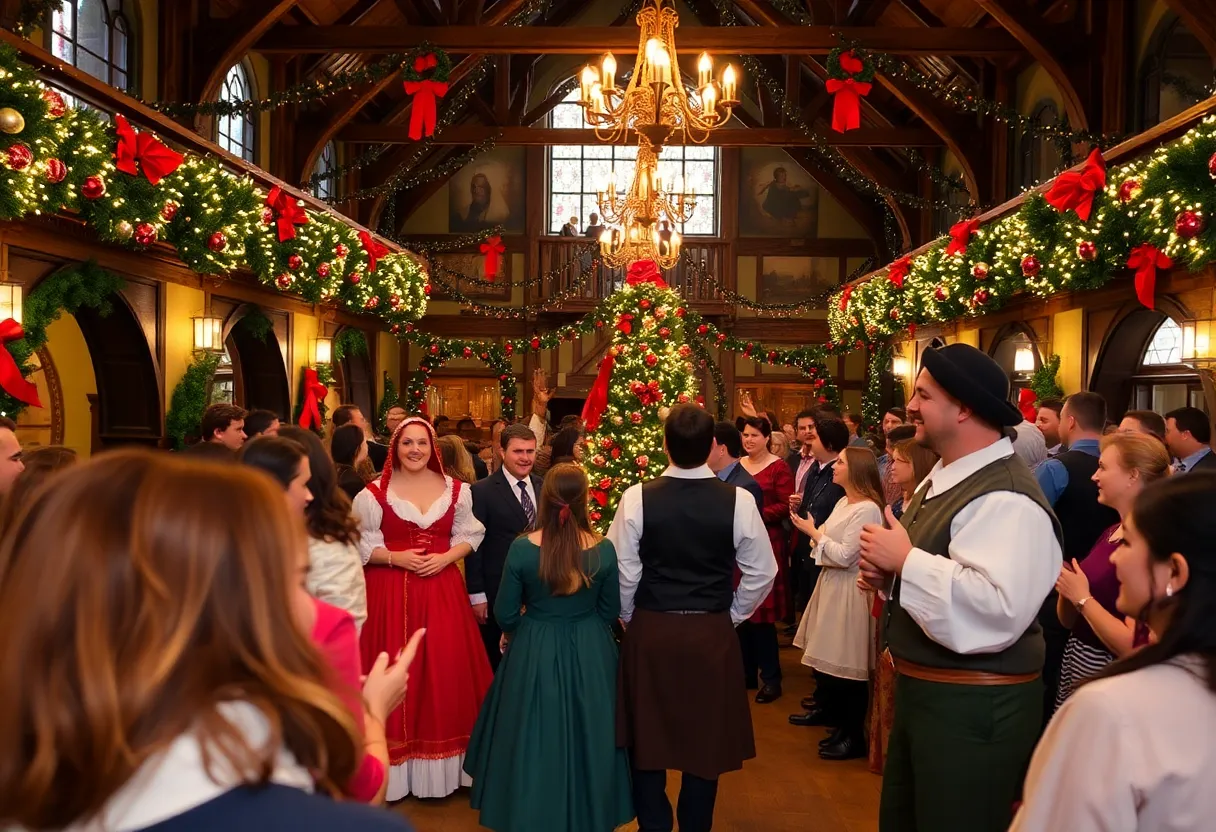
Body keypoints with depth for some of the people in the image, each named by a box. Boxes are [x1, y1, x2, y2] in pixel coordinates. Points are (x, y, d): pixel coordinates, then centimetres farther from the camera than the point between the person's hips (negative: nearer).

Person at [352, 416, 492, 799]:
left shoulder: (455, 490, 4)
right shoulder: (374, 492, -3)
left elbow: (470, 535, 8)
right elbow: (360, 544, -2)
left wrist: (445, 557, -9)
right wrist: (395, 558, -15)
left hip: (442, 588, 2)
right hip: (390, 591, -2)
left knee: (446, 668, 3)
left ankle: (442, 752, 18)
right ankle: (397, 763, 12)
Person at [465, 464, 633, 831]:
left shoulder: (522, 548, -16)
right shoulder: (604, 550, -12)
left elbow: (505, 614, -8)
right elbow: (610, 611, 0)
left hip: (535, 653, -1)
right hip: (591, 654, 1)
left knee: (535, 736, 17)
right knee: (588, 734, 19)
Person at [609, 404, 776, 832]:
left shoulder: (637, 497, -10)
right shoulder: (738, 500, -9)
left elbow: (622, 570, -6)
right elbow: (762, 572, -3)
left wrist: (631, 619, 10)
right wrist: (732, 615, 12)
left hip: (649, 631, 0)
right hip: (712, 633, 0)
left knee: (648, 737, 15)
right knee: (705, 739, 14)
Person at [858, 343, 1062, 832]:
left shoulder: (1005, 499, -23)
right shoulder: (944, 478, 9)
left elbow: (997, 611, -36)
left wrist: (905, 560, -27)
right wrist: (886, 574, 1)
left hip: (973, 706, -10)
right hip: (920, 689, 10)